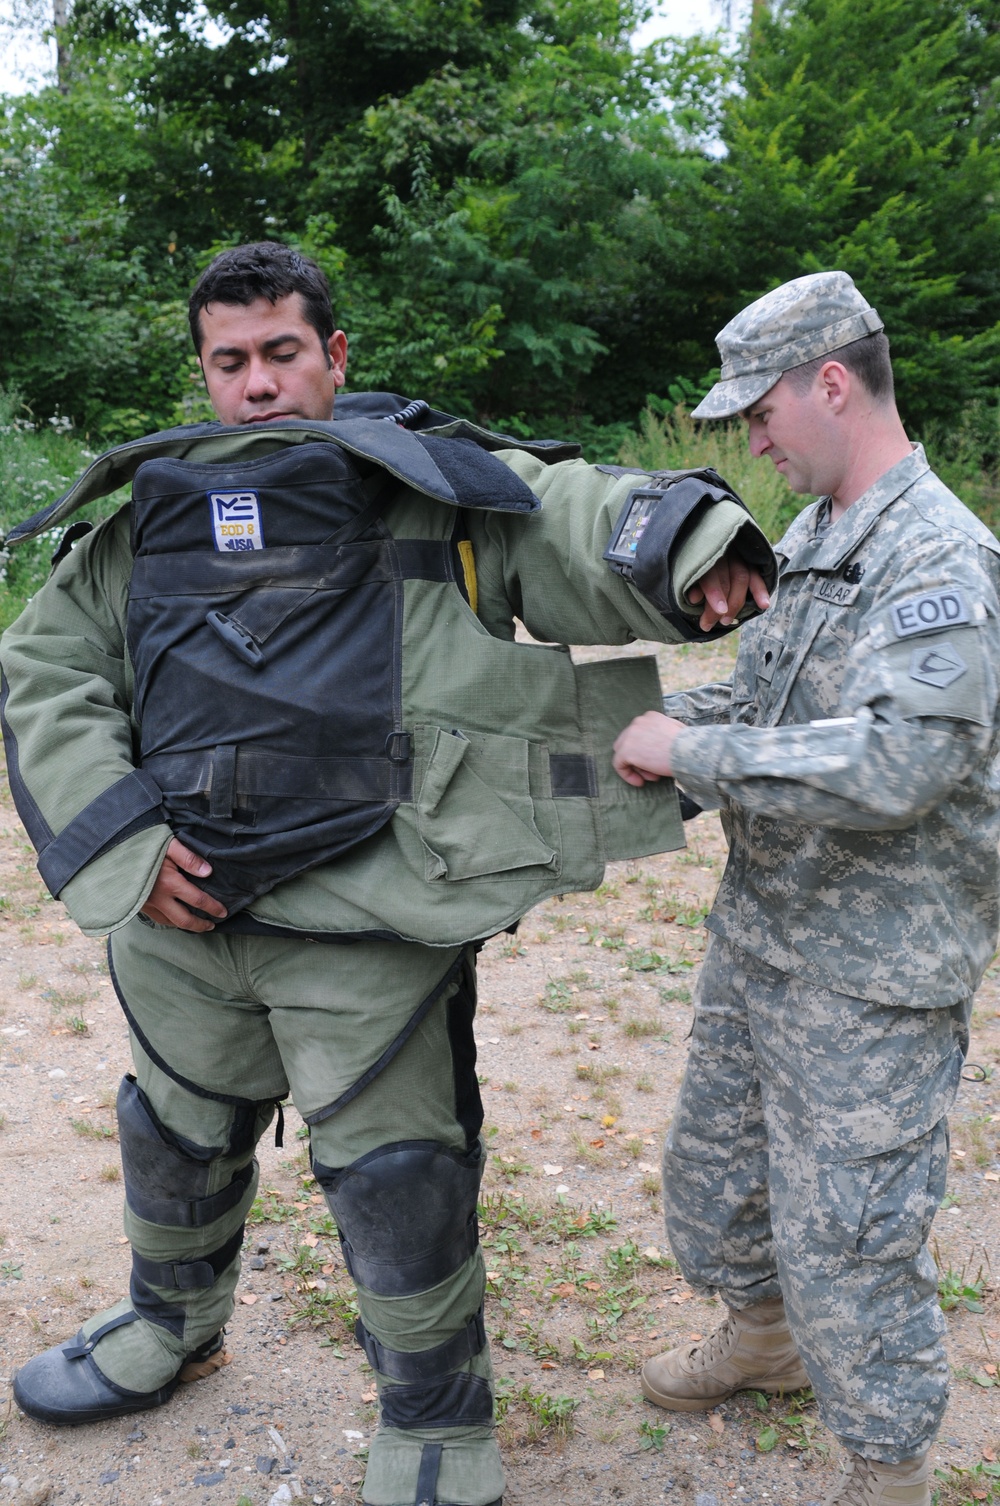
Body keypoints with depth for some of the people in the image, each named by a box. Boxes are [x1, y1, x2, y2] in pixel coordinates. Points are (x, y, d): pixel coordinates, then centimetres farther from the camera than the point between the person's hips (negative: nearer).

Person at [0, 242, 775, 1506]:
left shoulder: (436, 489, 1)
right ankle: (169, 1329, 57)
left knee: (397, 1187, 4)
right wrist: (115, 835, -1)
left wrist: (691, 546, -28)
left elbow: (582, 519, -5)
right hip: (178, 918, 5)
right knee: (176, 1138, 26)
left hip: (367, 935, -5)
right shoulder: (155, 517, 11)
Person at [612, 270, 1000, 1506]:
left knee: (841, 1228, 3)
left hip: (868, 978, -9)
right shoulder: (813, 540, 9)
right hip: (758, 930, 9)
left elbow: (892, 766, -33)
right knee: (712, 1159, 23)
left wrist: (689, 752, -24)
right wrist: (643, 719, 3)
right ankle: (763, 1336, 49)